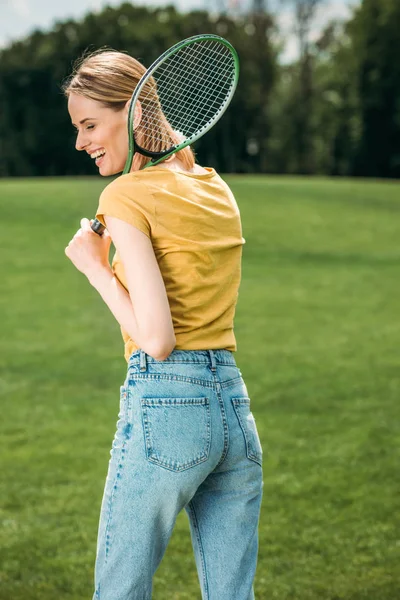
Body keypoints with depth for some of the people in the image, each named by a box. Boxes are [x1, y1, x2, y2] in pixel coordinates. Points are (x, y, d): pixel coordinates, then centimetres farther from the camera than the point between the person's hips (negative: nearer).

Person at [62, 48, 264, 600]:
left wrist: (94, 265, -5)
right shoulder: (216, 188, 12)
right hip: (236, 406, 7)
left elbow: (156, 339, -16)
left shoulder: (129, 196, -10)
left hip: (165, 405, -7)